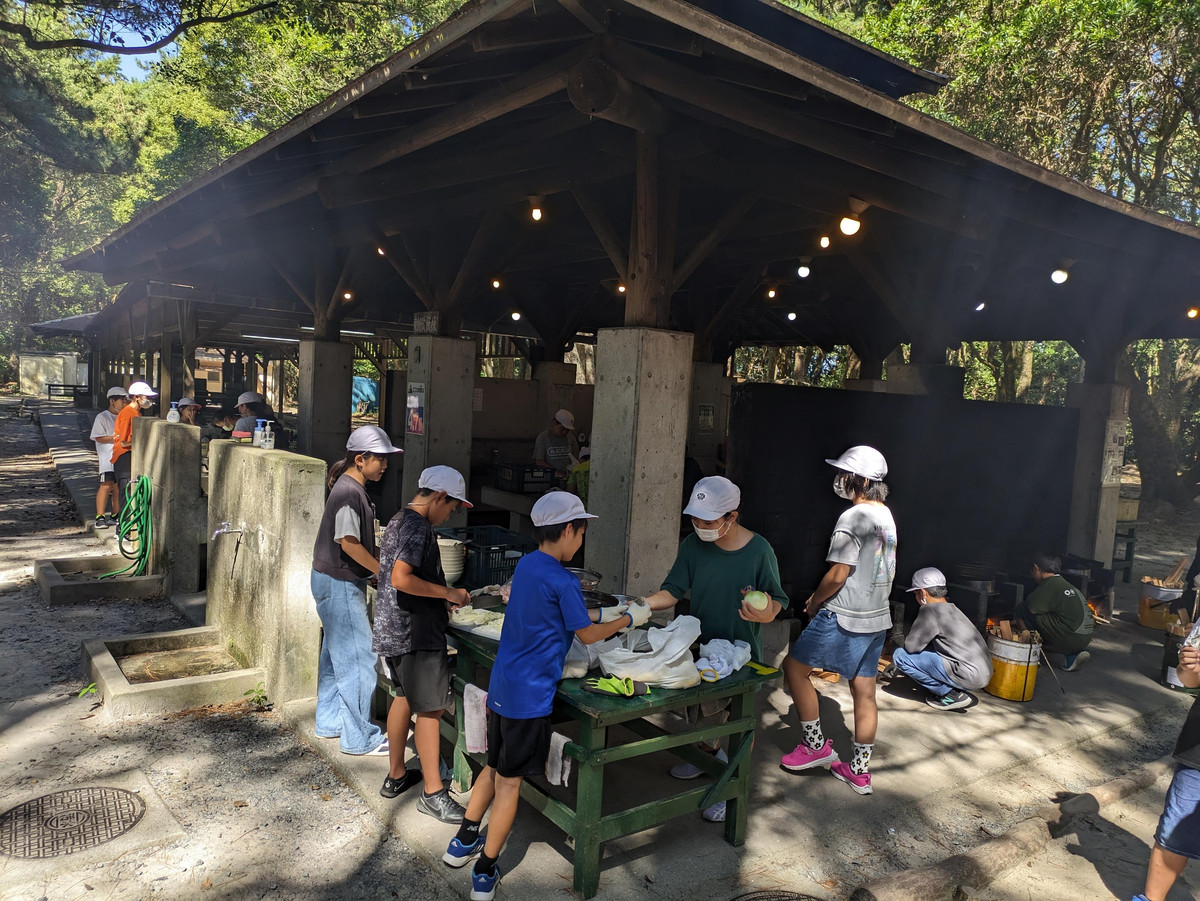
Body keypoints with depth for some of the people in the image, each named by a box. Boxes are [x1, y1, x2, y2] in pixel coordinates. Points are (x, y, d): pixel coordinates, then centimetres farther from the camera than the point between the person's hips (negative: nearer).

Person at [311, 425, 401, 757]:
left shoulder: (351, 487, 11)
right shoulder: (349, 492, -20)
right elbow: (349, 543, -23)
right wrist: (384, 571, -15)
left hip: (337, 582, 11)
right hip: (340, 584, -11)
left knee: (336, 654, 19)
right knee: (357, 658, -4)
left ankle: (329, 721, 32)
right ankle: (359, 738, 5)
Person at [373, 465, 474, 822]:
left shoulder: (399, 521, 14)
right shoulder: (419, 528, -19)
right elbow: (401, 579, -28)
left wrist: (442, 598, 18)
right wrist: (447, 593, -19)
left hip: (393, 628, 11)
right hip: (415, 632, -11)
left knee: (405, 696, 20)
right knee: (429, 709, -3)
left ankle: (396, 775, 32)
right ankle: (433, 793, 5)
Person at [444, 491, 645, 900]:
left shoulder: (525, 564, 6)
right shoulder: (563, 581, -18)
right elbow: (587, 634, -7)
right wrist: (629, 619, 7)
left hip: (501, 687, 8)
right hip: (530, 696, -8)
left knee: (494, 767, 24)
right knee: (509, 782, 5)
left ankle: (464, 840, 37)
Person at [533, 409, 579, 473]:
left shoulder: (571, 438, 11)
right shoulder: (542, 438, 2)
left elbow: (576, 459, 17)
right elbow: (539, 462, -1)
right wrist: (555, 470, -14)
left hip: (568, 475, 2)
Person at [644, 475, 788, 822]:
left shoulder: (758, 550, -18)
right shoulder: (693, 545, -8)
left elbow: (777, 600, -10)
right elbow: (673, 591, -9)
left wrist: (766, 613, -34)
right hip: (700, 647, 4)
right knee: (700, 713, 23)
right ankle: (710, 755, 53)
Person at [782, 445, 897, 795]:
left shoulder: (853, 517, -19)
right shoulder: (886, 514, 10)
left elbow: (838, 574, -21)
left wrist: (814, 603, -4)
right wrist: (823, 597, 15)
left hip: (845, 618, -9)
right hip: (876, 615, 9)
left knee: (794, 666, 6)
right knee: (864, 692, 12)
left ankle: (816, 744, 11)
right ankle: (859, 770, 21)